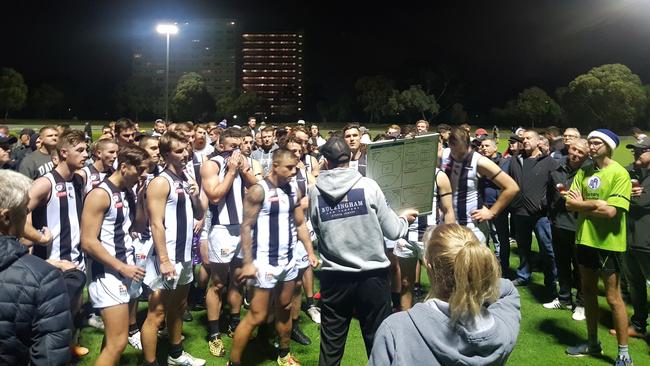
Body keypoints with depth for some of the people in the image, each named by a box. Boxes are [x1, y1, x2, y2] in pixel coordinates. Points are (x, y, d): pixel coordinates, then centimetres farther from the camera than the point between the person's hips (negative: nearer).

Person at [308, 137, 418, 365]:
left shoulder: (315, 193, -5)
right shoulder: (368, 186, -9)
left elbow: (317, 231, 7)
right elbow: (392, 231, -5)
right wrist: (405, 220, 16)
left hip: (334, 277, 1)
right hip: (372, 275, -1)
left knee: (331, 343, 15)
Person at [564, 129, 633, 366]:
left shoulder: (619, 173, -13)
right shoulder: (583, 172, 6)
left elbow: (611, 211, -23)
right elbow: (569, 204, -2)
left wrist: (583, 204, -11)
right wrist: (595, 204, -15)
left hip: (608, 242, -7)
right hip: (585, 239, 7)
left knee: (613, 297, 1)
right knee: (588, 291, 16)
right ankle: (592, 343, 32)